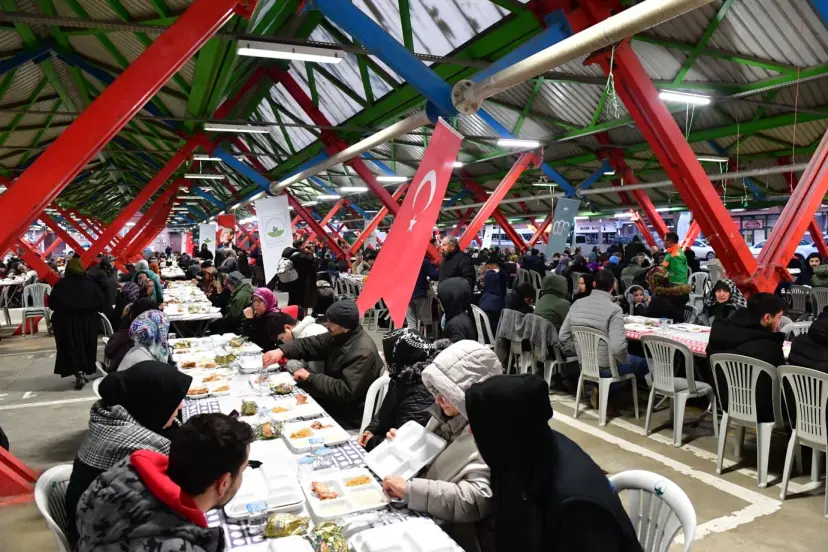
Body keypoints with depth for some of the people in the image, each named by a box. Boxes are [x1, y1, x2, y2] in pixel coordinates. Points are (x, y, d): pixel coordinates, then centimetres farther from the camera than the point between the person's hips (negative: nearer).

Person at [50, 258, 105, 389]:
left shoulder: (61, 285, -7)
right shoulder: (90, 283, -4)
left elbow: (52, 303, -6)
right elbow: (101, 302, -5)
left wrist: (62, 309, 11)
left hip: (66, 321, -2)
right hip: (88, 321, 2)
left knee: (72, 348, 3)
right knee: (86, 347, 14)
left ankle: (78, 373, -10)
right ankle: (84, 372, 23)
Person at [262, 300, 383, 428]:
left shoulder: (363, 353, -29)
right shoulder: (338, 336, -2)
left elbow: (346, 391, -31)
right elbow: (310, 344, 2)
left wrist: (310, 377, -24)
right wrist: (281, 350, -17)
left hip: (348, 415, -8)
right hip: (332, 399, 8)